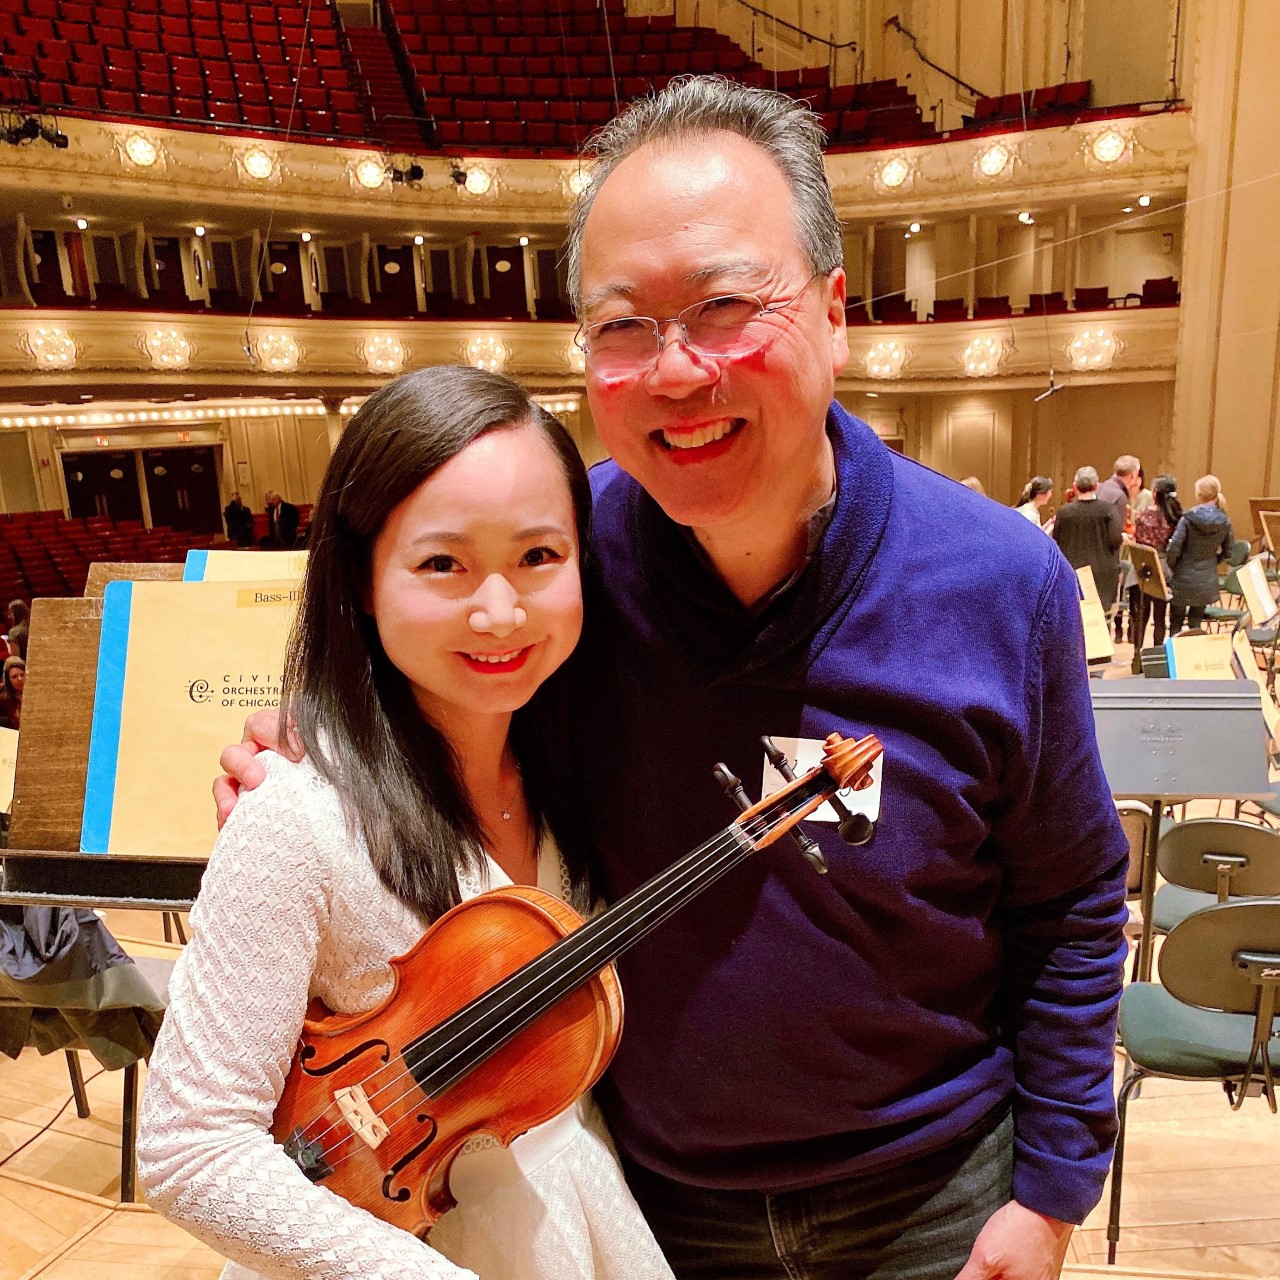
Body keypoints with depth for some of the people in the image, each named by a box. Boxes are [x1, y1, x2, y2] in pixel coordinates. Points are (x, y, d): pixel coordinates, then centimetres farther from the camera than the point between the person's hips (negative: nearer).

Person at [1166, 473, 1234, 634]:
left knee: (1175, 625, 8)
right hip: (1207, 581, 4)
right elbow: (1227, 552, 7)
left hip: (1183, 580, -4)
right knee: (1196, 624, 14)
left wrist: (1171, 567, 1)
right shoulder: (1225, 522, -1)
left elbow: (1173, 549, -16)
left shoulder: (1188, 519, -14)